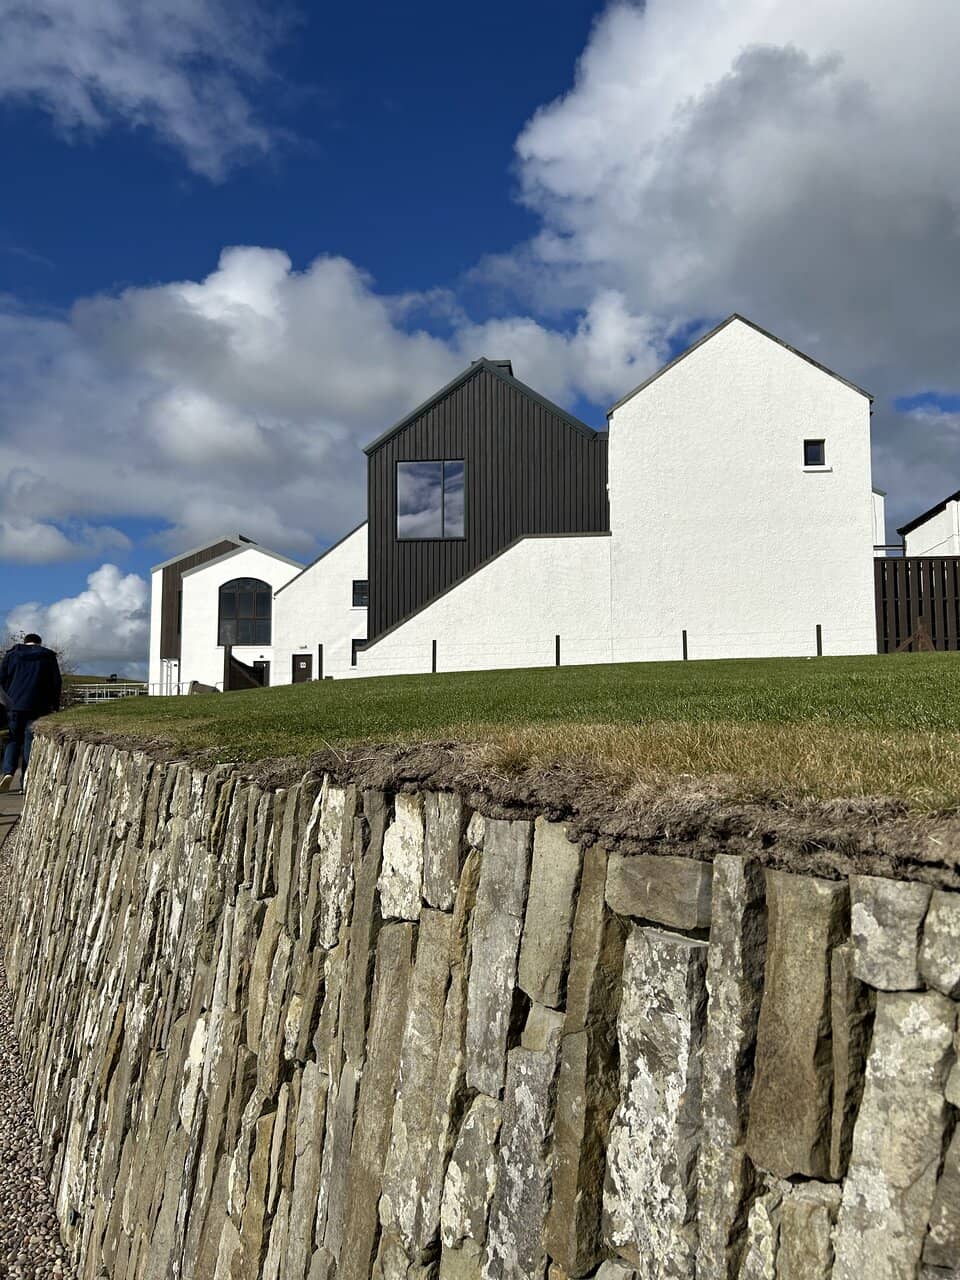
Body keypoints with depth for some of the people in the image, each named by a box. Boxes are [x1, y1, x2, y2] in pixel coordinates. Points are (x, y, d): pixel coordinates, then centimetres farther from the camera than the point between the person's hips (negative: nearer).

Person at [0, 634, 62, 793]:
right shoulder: (48, 656, 9)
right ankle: (26, 781, 0)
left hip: (14, 704, 1)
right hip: (39, 707, -1)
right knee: (31, 742, 2)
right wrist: (55, 706, 9)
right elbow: (56, 683, 5)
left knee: (13, 739, 12)